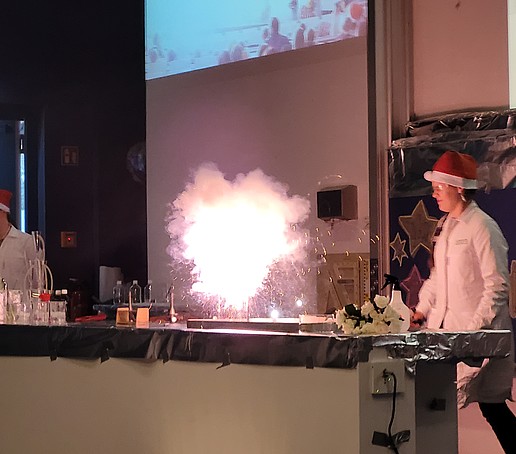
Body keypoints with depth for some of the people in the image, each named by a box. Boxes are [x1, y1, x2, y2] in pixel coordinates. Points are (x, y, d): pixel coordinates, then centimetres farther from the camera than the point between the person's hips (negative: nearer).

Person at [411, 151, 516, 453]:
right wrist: (422, 310, 12)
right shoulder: (445, 226, 13)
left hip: (478, 331, -8)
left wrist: (476, 329, -18)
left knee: (491, 404, -2)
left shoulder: (482, 227, -13)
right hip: (445, 327, 8)